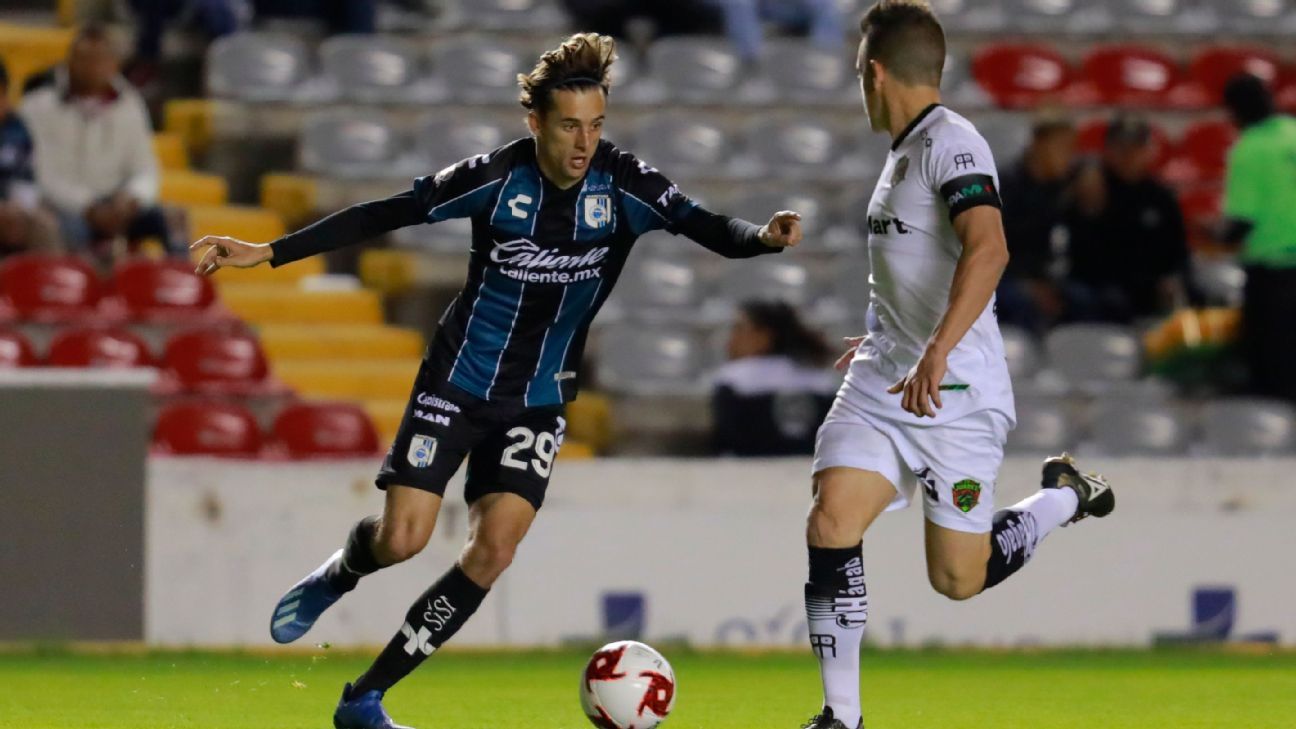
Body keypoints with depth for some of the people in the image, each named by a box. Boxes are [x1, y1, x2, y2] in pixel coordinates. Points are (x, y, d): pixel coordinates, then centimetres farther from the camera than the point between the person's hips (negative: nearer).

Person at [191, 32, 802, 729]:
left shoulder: (622, 182, -11)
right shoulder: (495, 178, -14)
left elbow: (706, 227, -16)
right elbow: (383, 215, -8)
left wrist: (761, 236, -40)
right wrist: (268, 252, -10)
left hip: (538, 399, 2)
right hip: (458, 380, -2)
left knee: (493, 550, -13)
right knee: (401, 540, -11)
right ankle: (334, 577, 29)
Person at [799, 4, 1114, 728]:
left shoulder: (950, 144, -16)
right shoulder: (904, 151, 15)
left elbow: (987, 250, -31)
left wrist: (937, 352, -41)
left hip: (956, 395, -8)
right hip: (882, 381, 8)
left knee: (958, 580, 1)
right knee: (831, 525, -12)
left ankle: (1064, 497, 29)